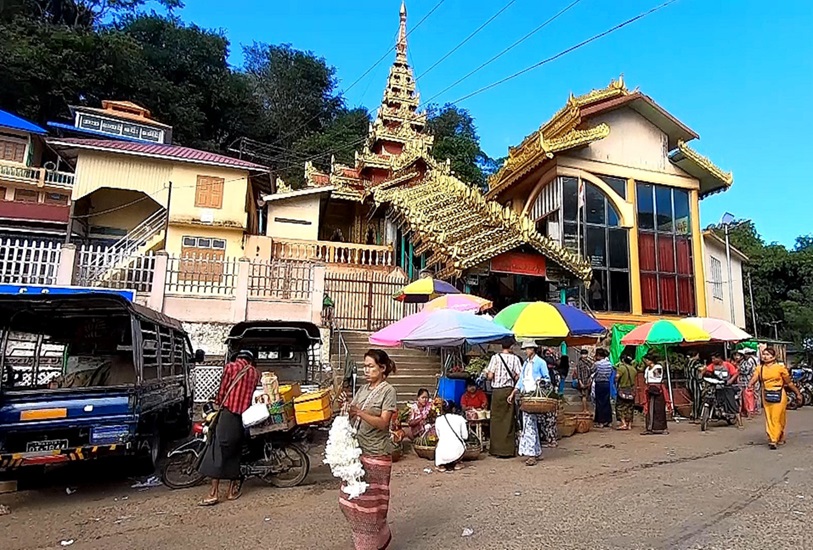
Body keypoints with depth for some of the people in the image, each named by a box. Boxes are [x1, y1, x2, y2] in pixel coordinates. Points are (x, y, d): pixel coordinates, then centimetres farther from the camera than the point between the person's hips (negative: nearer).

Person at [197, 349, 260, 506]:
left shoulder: (230, 366, 1)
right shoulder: (255, 373, 12)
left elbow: (223, 389, 2)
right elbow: (251, 394, 12)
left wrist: (217, 403, 18)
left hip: (228, 413, -4)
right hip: (244, 416, 5)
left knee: (217, 451, -3)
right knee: (234, 453, 14)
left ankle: (214, 493, -5)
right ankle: (232, 490, 18)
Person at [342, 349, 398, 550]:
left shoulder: (388, 391, -9)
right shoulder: (363, 389, 11)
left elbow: (383, 422, -17)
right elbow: (351, 415, 9)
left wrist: (360, 413, -29)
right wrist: (346, 411, -13)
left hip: (376, 454, -7)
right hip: (357, 450, 7)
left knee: (371, 501, 3)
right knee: (350, 498, 13)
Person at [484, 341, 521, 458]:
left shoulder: (495, 357, -4)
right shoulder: (515, 358, -1)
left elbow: (490, 376, -8)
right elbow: (518, 376, -6)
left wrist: (486, 372, 13)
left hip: (497, 390, -1)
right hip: (509, 390, 1)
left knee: (496, 419, 7)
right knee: (509, 420, 7)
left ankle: (496, 449, 11)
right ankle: (508, 450, 11)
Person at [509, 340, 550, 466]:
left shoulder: (540, 362, -2)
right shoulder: (525, 363, 18)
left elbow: (547, 379, -1)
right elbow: (521, 380, 20)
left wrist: (540, 381, -21)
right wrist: (513, 394, 15)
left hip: (535, 395, -7)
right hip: (525, 395, 7)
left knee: (530, 424, -11)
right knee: (531, 424, 9)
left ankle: (532, 454, -7)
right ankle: (536, 451, 18)